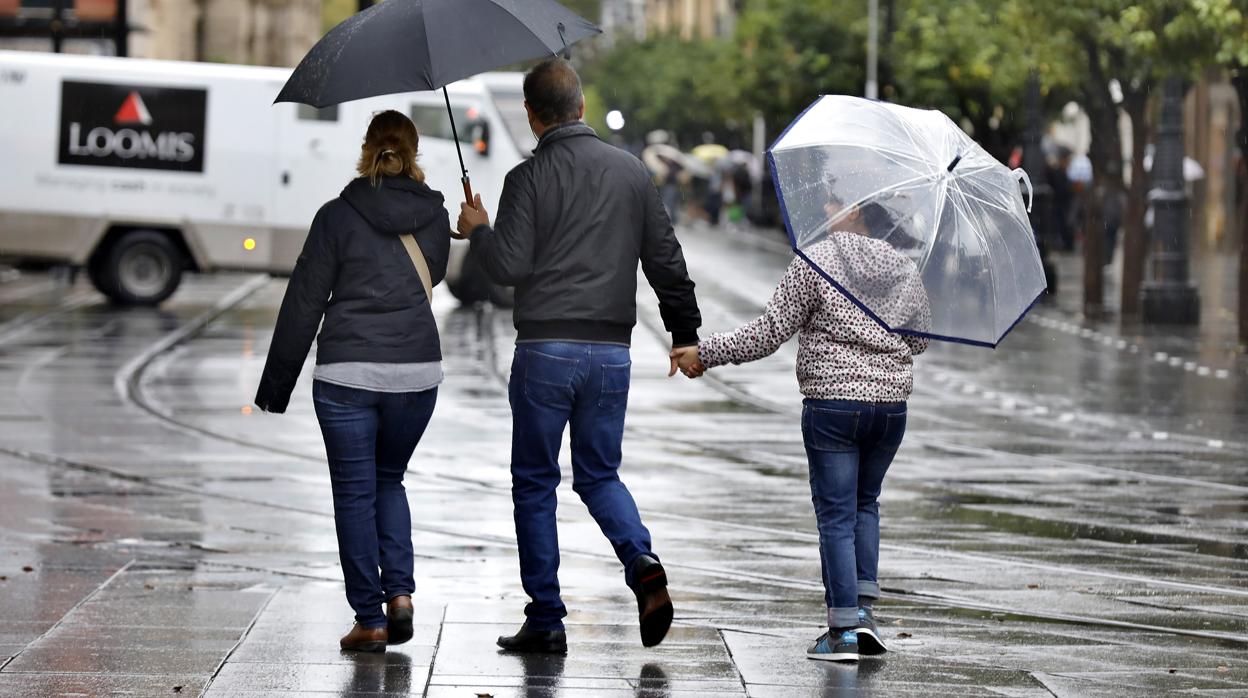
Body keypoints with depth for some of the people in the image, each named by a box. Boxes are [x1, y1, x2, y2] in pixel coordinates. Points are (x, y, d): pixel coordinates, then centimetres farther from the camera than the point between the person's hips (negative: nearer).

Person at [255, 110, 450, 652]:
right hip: (417, 372, 3)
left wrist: (276, 385, 4)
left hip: (347, 374, -3)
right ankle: (399, 591, 4)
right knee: (388, 479, 21)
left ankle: (370, 619, 3)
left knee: (355, 492, 5)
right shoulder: (432, 215, 2)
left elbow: (302, 305, -3)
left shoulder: (337, 217, -5)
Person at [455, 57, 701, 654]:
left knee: (535, 482, 7)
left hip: (546, 348, -4)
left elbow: (510, 266, -12)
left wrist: (478, 230, 7)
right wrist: (685, 333, 18)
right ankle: (643, 564, -12)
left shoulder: (529, 178, -7)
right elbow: (666, 260, 9)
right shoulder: (631, 172, 7)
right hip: (612, 350, 4)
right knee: (599, 474, 17)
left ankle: (546, 621, 5)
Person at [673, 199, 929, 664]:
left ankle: (843, 630, -2)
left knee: (836, 514, 0)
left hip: (832, 404, -5)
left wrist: (706, 353, -1)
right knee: (865, 504, 21)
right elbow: (919, 341, 17)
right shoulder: (907, 271, 6)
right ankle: (864, 607, 12)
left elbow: (768, 334, -10)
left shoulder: (816, 263, -11)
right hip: (891, 407, 5)